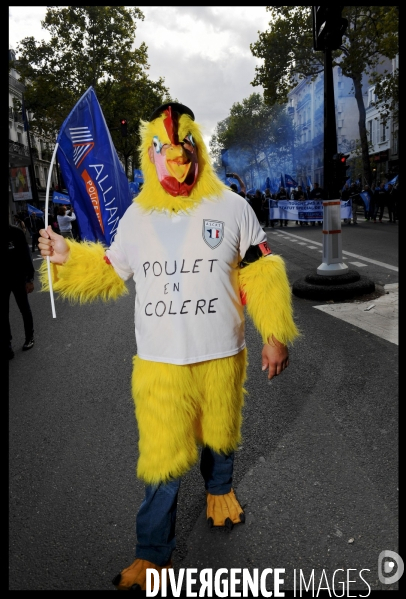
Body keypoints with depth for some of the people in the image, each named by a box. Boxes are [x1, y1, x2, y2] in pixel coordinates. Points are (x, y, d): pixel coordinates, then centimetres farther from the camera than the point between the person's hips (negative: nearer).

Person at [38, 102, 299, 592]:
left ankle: (219, 488, 55)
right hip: (159, 362, 0)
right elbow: (111, 273, 13)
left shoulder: (231, 207, -3)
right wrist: (68, 257, -2)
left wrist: (275, 335, -3)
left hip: (221, 357, 1)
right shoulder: (136, 217, 2)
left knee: (219, 434, 21)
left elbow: (261, 274, -1)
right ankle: (153, 555, 24)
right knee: (162, 458, 2)